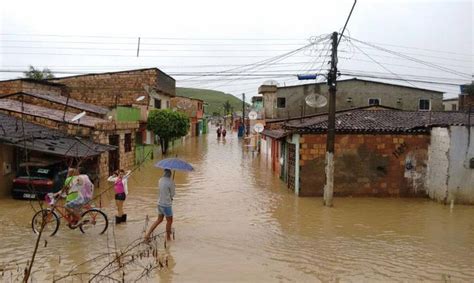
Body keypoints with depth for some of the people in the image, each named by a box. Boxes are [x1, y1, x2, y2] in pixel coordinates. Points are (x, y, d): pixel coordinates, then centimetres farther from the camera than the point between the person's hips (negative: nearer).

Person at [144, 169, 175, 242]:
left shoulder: (160, 180, 3)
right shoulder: (171, 182, -18)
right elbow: (172, 194, -8)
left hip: (160, 203, 7)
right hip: (166, 205, -7)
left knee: (159, 219, 22)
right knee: (169, 221, 12)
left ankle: (148, 234, 19)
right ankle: (168, 237, 26)